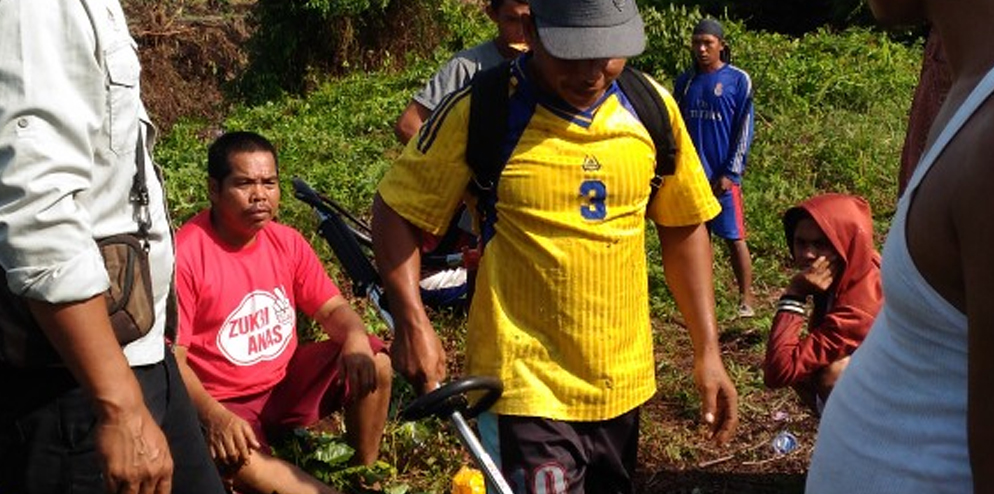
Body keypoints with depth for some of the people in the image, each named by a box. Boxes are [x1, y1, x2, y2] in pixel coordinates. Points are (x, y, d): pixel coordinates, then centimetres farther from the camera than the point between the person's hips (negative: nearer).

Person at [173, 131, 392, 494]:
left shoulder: (286, 241, 0)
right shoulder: (185, 254, -19)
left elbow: (332, 308, 4)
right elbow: (171, 358, -19)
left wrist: (355, 338, -20)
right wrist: (214, 415, -32)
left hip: (288, 381, 6)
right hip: (221, 402, -6)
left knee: (374, 363, -10)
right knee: (239, 459, -36)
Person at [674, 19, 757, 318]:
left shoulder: (738, 80, -4)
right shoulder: (684, 82, 8)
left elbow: (744, 131, -5)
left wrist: (730, 173, -10)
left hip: (723, 175, -4)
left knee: (734, 237, -2)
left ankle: (746, 299, 4)